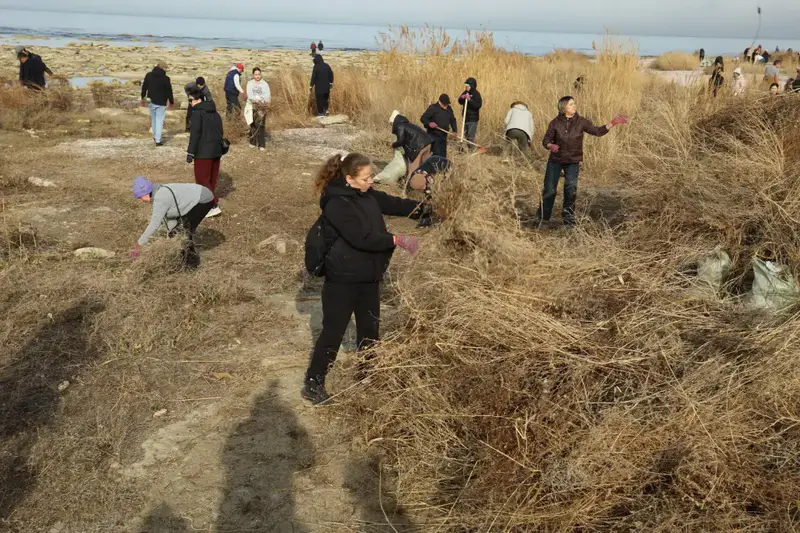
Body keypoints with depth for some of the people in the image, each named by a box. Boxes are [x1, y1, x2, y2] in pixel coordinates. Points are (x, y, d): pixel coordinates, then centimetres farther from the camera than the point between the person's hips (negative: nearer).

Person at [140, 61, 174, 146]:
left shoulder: (148, 75, 1)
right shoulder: (165, 78, -14)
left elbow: (144, 87, 8)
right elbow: (169, 91, -8)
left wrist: (143, 98, 21)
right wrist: (171, 102, 6)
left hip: (151, 101, 5)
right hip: (161, 103, -5)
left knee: (153, 119, 21)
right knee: (159, 121, -1)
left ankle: (155, 136, 33)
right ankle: (158, 140, -3)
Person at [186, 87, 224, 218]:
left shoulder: (198, 113, -12)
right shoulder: (215, 113, 13)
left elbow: (195, 134, -17)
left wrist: (190, 152, -14)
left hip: (203, 152, -8)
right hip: (216, 150, 8)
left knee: (202, 180, -3)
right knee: (212, 178, 14)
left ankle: (214, 206, -9)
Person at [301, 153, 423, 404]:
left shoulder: (366, 194, 1)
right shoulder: (336, 204, -24)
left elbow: (391, 203, 9)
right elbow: (362, 239, -29)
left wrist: (420, 208, -4)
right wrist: (397, 240, -26)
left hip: (369, 275, 8)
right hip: (343, 279, -8)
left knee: (370, 326, 20)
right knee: (333, 331, 2)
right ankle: (313, 383, 17)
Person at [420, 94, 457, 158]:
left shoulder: (449, 109, 11)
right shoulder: (433, 108, -10)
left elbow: (453, 120, 21)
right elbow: (423, 118, -11)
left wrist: (455, 131, 6)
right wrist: (429, 123, -31)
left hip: (444, 136, 7)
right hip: (434, 136, -7)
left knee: (443, 155, 10)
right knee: (437, 155, -15)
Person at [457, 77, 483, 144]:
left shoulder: (476, 94, -14)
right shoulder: (465, 92, 6)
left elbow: (478, 105, -23)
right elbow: (460, 102, 13)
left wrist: (470, 100, -29)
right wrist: (462, 98, -9)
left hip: (473, 118, -8)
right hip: (466, 117, 8)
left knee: (471, 136, -11)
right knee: (466, 135, 16)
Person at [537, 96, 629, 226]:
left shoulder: (581, 121, -8)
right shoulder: (555, 123, -10)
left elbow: (598, 131, -6)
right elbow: (546, 141, -6)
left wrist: (613, 123, -17)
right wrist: (551, 146, -28)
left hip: (573, 162, 0)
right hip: (555, 161, 0)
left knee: (571, 190, -3)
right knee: (549, 190, 5)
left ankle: (568, 218, 14)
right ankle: (542, 217, 23)